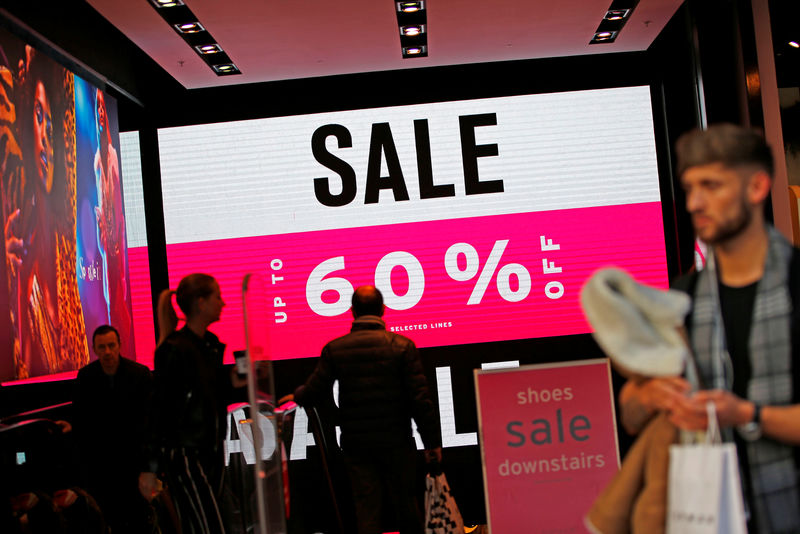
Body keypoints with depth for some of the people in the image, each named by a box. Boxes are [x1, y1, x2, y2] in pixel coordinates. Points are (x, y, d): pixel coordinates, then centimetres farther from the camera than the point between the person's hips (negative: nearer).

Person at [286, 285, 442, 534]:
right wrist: (432, 442, -1)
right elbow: (420, 400, -8)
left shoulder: (334, 348, -2)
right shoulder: (402, 345, -6)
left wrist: (296, 396, 24)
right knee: (405, 504, 12)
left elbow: (313, 393, 0)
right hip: (396, 443, -1)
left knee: (367, 513, 6)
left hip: (356, 445, 1)